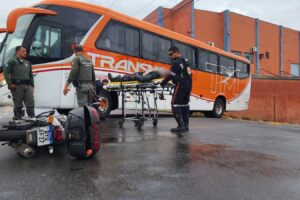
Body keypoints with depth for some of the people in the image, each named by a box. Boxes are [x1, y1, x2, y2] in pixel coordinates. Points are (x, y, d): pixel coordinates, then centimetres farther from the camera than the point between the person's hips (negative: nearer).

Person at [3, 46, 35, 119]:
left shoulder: (27, 63, 19)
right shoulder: (12, 61, 0)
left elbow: (31, 75, 24)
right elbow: (6, 73, -7)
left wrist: (32, 86, 18)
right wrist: (10, 84, -12)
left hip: (28, 86, 5)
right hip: (17, 86, -5)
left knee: (31, 104, 1)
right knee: (18, 105, 1)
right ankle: (17, 118, 10)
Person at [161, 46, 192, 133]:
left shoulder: (176, 62, -10)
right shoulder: (186, 61, 17)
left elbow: (171, 75, -14)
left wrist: (162, 83, -6)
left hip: (181, 85, -9)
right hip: (188, 85, 9)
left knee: (175, 105, -7)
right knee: (185, 104, 13)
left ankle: (181, 126, -11)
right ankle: (185, 125, 18)